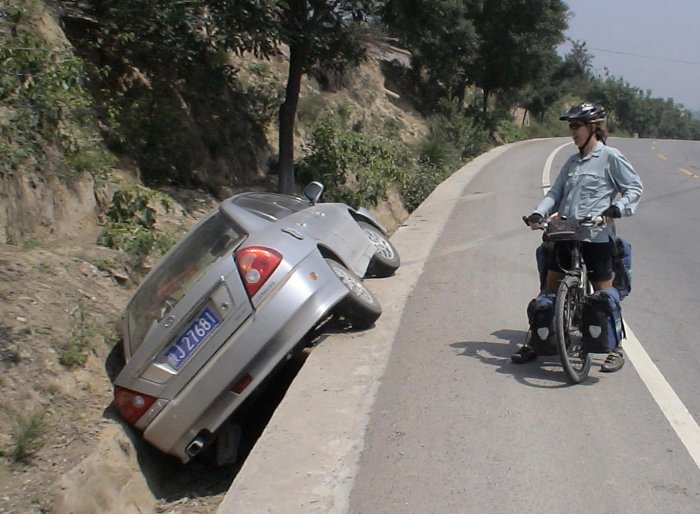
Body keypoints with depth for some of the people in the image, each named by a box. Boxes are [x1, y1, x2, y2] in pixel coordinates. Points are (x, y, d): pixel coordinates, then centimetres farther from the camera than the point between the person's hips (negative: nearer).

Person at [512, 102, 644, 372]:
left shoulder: (610, 156, -3)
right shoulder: (573, 161, 16)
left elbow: (634, 186, -5)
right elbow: (556, 192, 11)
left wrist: (616, 209, -21)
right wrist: (538, 213, -6)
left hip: (596, 236, -6)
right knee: (550, 289, 8)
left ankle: (617, 348, 15)